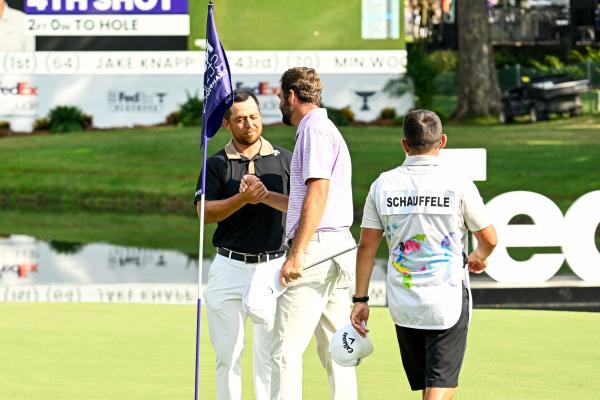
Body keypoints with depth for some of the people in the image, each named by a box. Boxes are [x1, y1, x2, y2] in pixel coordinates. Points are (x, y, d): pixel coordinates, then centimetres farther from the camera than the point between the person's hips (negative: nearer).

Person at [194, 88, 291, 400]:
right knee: (228, 352, 4)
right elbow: (205, 213, -7)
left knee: (270, 352, -2)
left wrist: (266, 195, -19)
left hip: (273, 266, 0)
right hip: (230, 267, 0)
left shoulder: (284, 160, 8)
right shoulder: (216, 164, 5)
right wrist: (243, 198, -21)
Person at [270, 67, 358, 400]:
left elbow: (318, 192, -19)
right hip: (339, 247, 10)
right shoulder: (327, 129, 23)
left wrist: (296, 254, -23)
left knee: (287, 348, -13)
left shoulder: (314, 130, -8)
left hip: (316, 248, -10)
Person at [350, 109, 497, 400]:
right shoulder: (458, 185, -9)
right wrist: (478, 258, 24)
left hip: (402, 307, 4)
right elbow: (489, 239, 1)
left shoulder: (383, 185, -1)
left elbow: (367, 246, 0)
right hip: (448, 303, -4)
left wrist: (360, 299, 6)